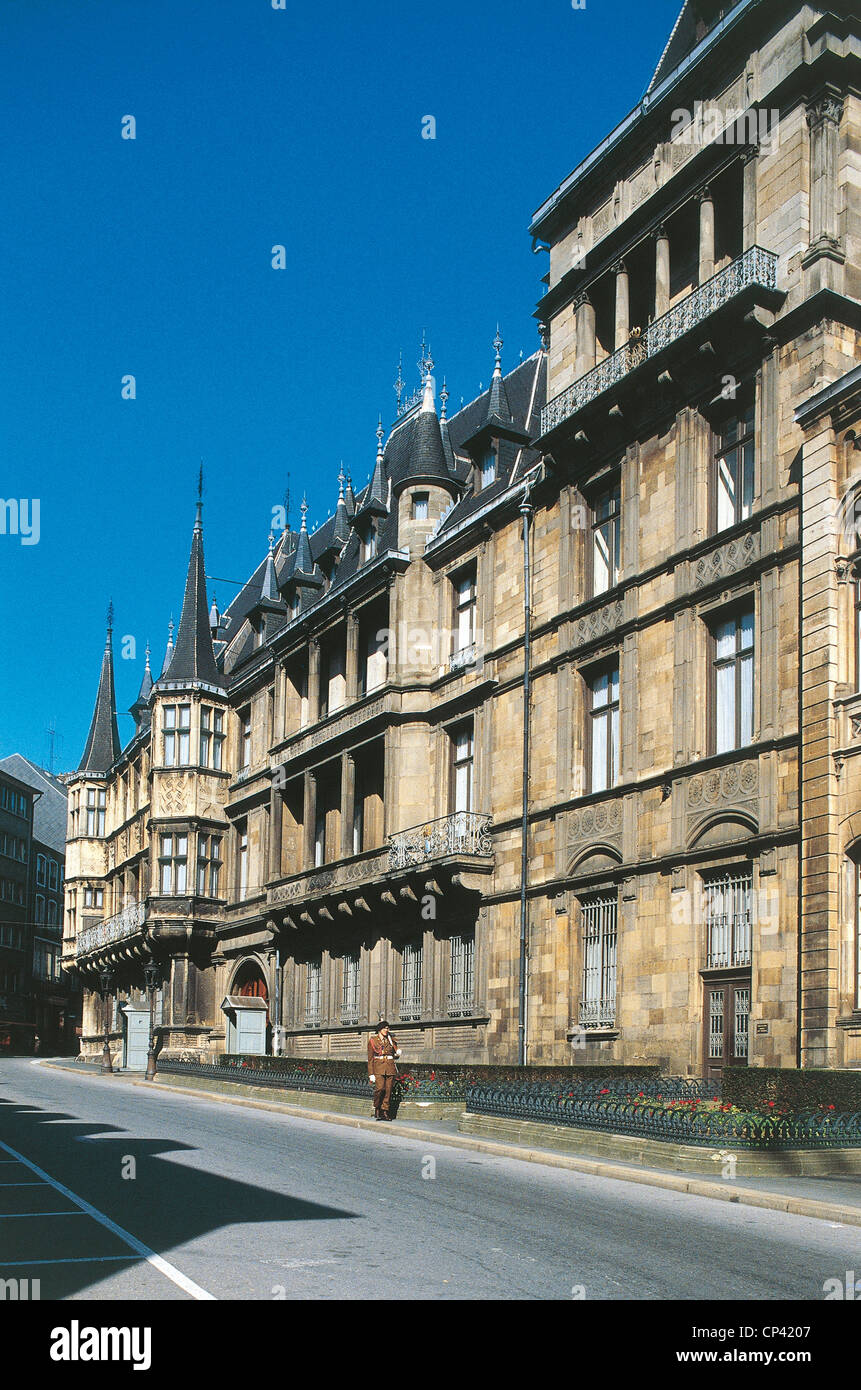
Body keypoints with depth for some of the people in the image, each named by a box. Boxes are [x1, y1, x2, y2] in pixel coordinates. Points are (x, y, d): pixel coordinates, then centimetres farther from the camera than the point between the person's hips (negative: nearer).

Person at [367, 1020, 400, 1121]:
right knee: (380, 1088, -19)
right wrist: (371, 1074, -4)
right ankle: (377, 1109, 1)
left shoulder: (391, 1040, 12)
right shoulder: (372, 1040, 3)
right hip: (378, 1067, -3)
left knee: (388, 1090, -2)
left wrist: (398, 1053, -1)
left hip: (390, 1068, 3)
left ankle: (385, 1111, 6)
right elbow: (370, 1058, 2)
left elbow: (396, 1053, 24)